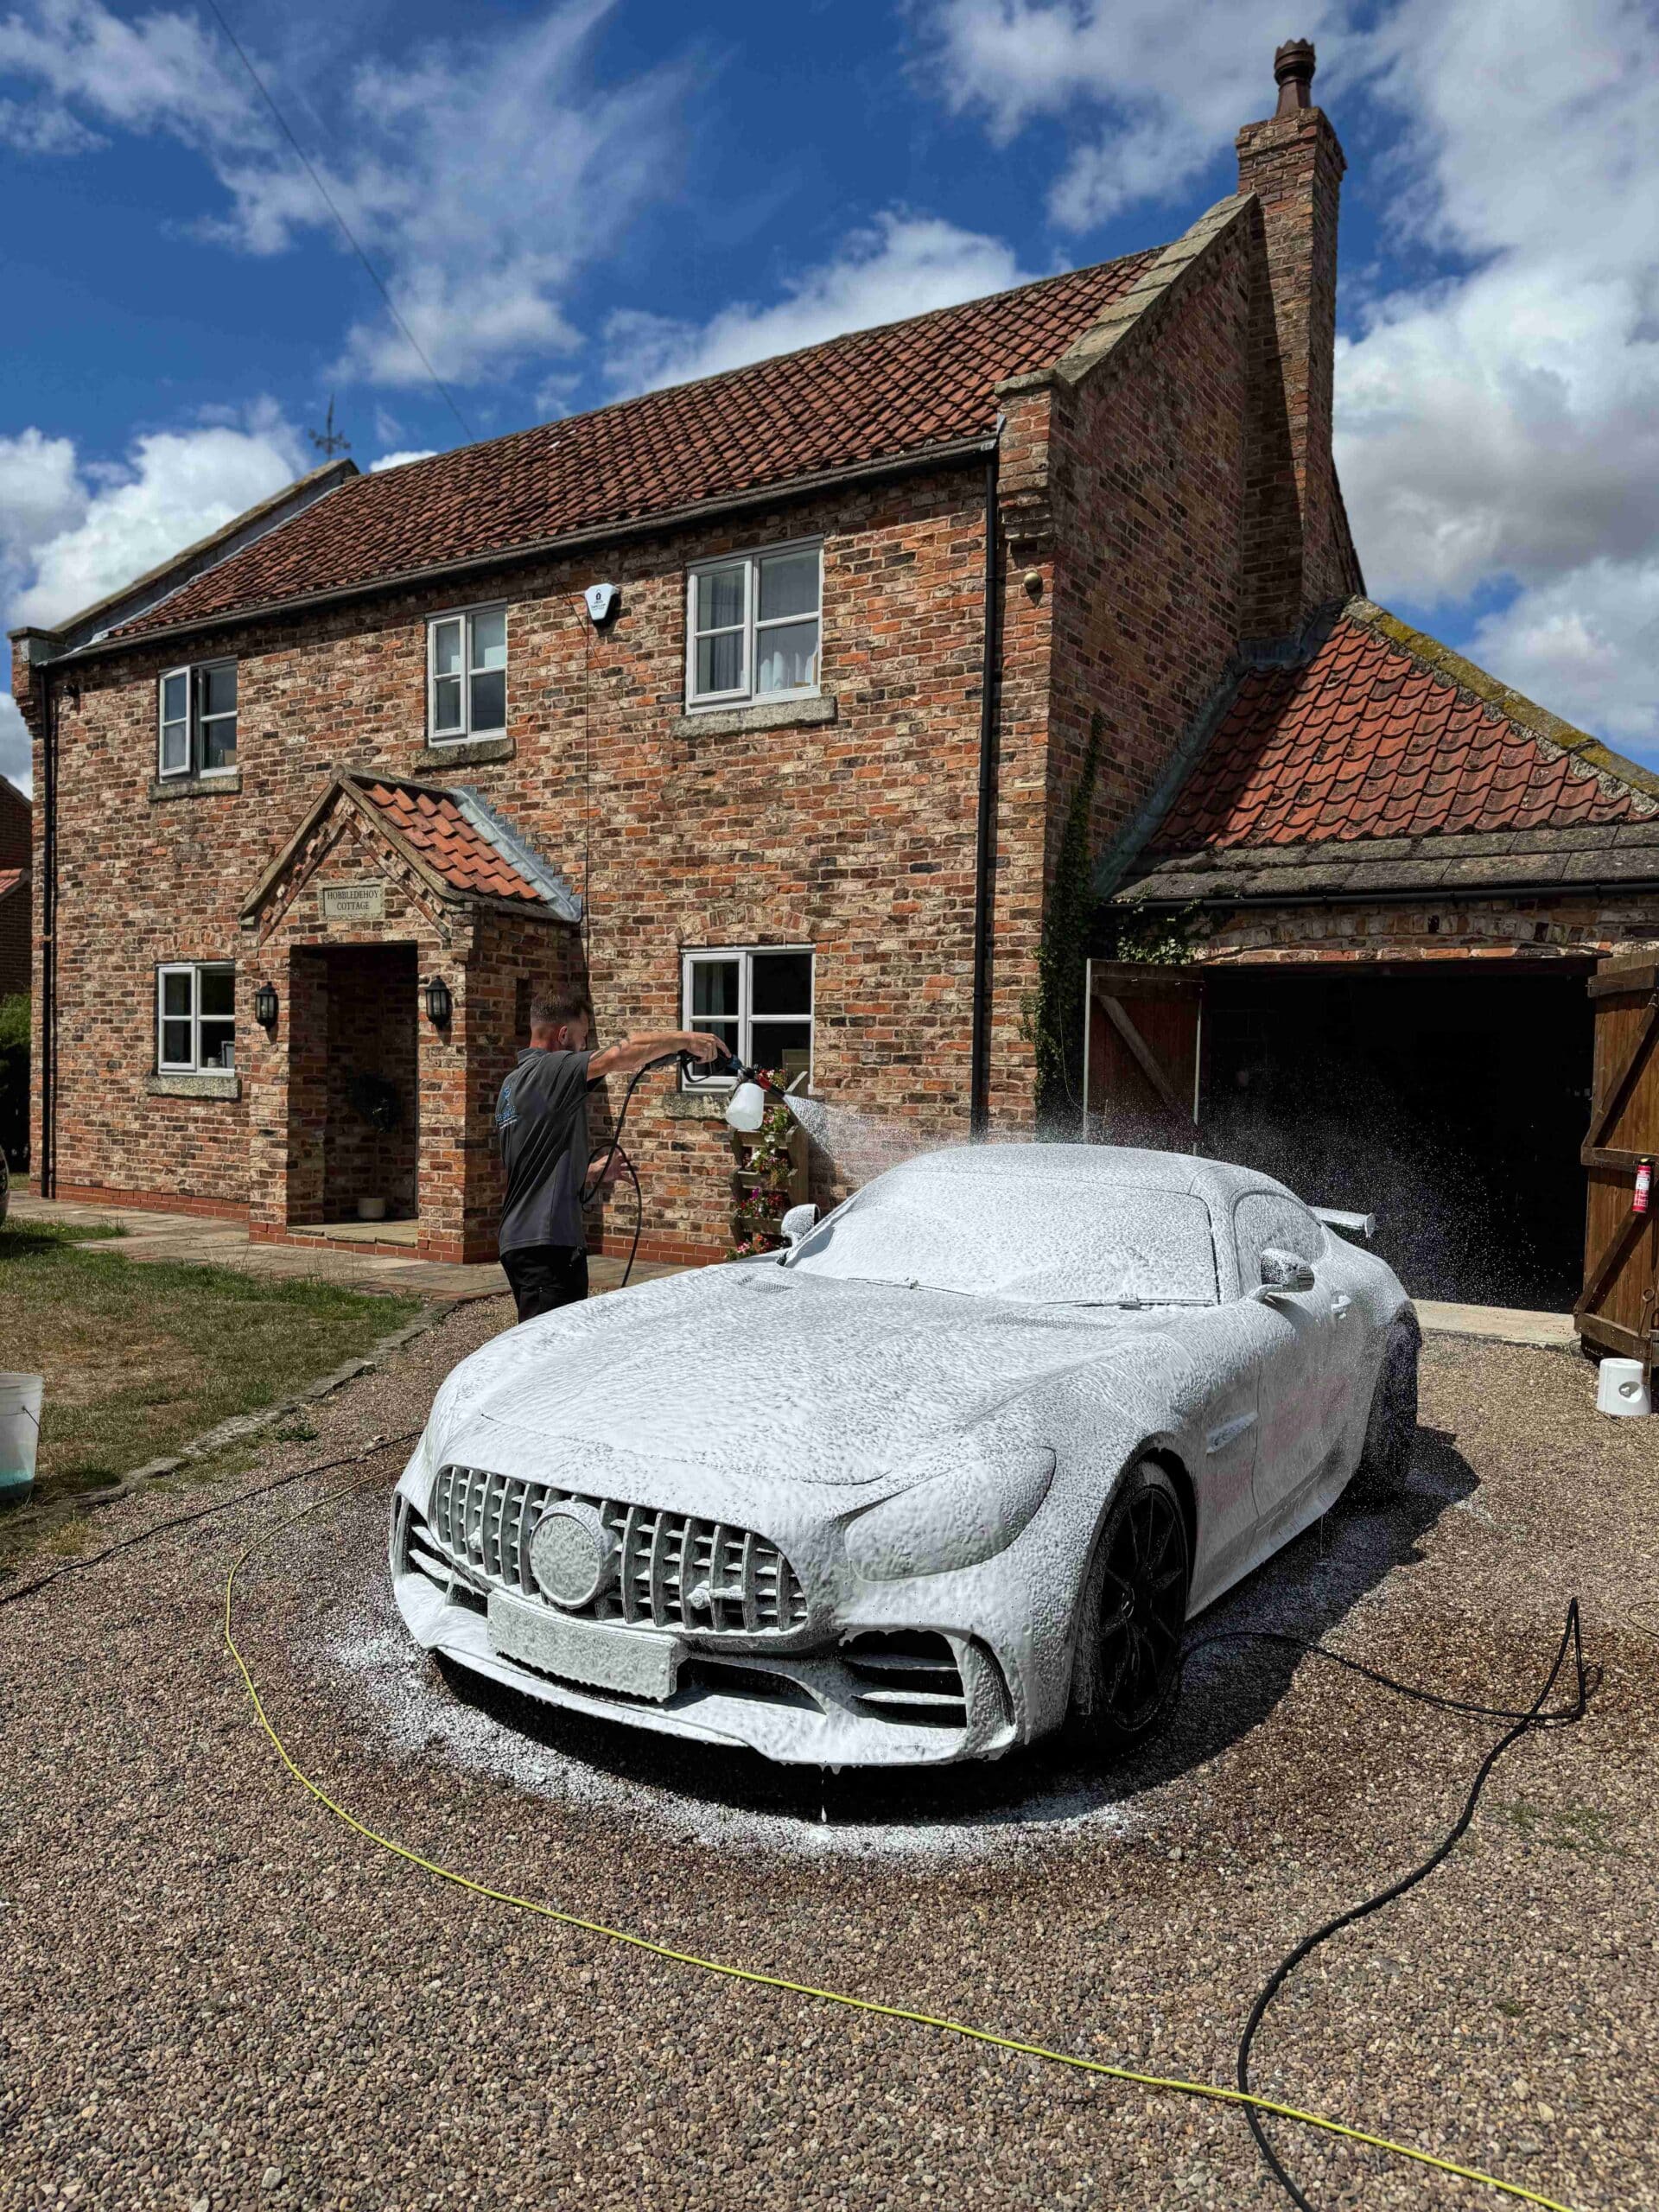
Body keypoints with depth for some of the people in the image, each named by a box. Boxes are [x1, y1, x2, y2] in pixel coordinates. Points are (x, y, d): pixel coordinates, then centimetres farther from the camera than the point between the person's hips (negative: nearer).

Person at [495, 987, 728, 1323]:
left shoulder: (513, 1084, 20)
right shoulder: (550, 1070, -10)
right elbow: (623, 1055, -23)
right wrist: (684, 1038, -12)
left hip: (517, 1240, 10)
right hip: (547, 1244, -10)